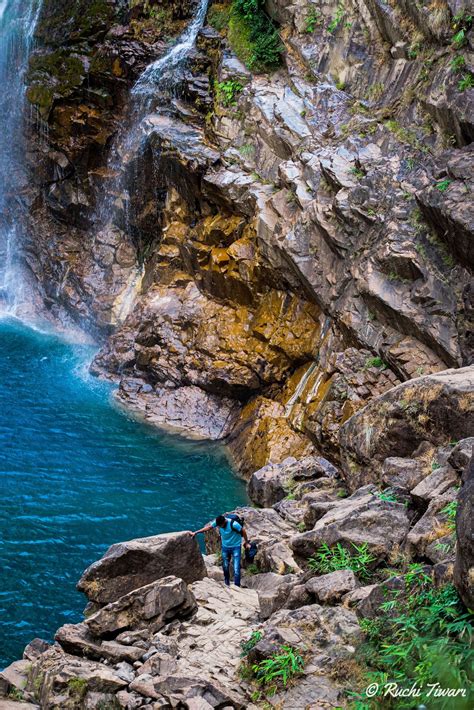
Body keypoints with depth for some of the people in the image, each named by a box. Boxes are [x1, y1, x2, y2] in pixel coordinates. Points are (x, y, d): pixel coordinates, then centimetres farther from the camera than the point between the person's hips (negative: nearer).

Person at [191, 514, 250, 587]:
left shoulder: (233, 524, -30)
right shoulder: (217, 522, -15)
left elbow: (243, 531, -16)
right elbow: (208, 527, 1)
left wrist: (246, 543, -5)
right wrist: (196, 532, 4)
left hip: (235, 547, -5)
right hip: (225, 547, 5)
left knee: (236, 569, -11)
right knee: (225, 567, 15)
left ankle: (236, 586, -7)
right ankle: (227, 584, 33)